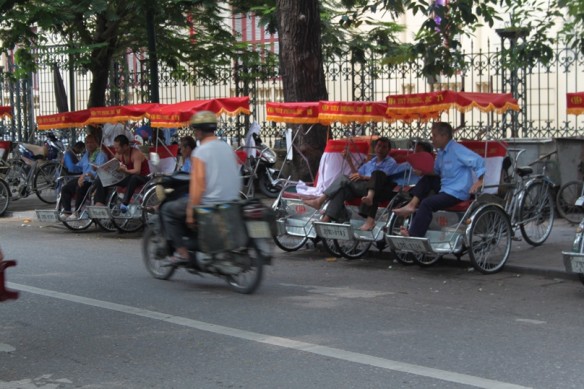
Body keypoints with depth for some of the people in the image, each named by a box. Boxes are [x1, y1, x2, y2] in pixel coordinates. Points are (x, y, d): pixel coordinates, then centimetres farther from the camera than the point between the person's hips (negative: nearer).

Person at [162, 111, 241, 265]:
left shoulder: (200, 152, -12)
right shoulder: (228, 147, 9)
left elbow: (198, 182, -19)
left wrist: (190, 213, -16)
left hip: (209, 203, -8)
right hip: (233, 201, 8)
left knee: (168, 210, 10)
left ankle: (181, 251, 4)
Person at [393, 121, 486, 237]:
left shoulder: (457, 150, -15)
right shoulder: (441, 152, 12)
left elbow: (478, 160, -21)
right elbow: (436, 173, 23)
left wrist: (479, 181, -27)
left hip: (457, 193, -9)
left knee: (427, 203, -23)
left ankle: (413, 237, -22)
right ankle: (412, 205, -7)